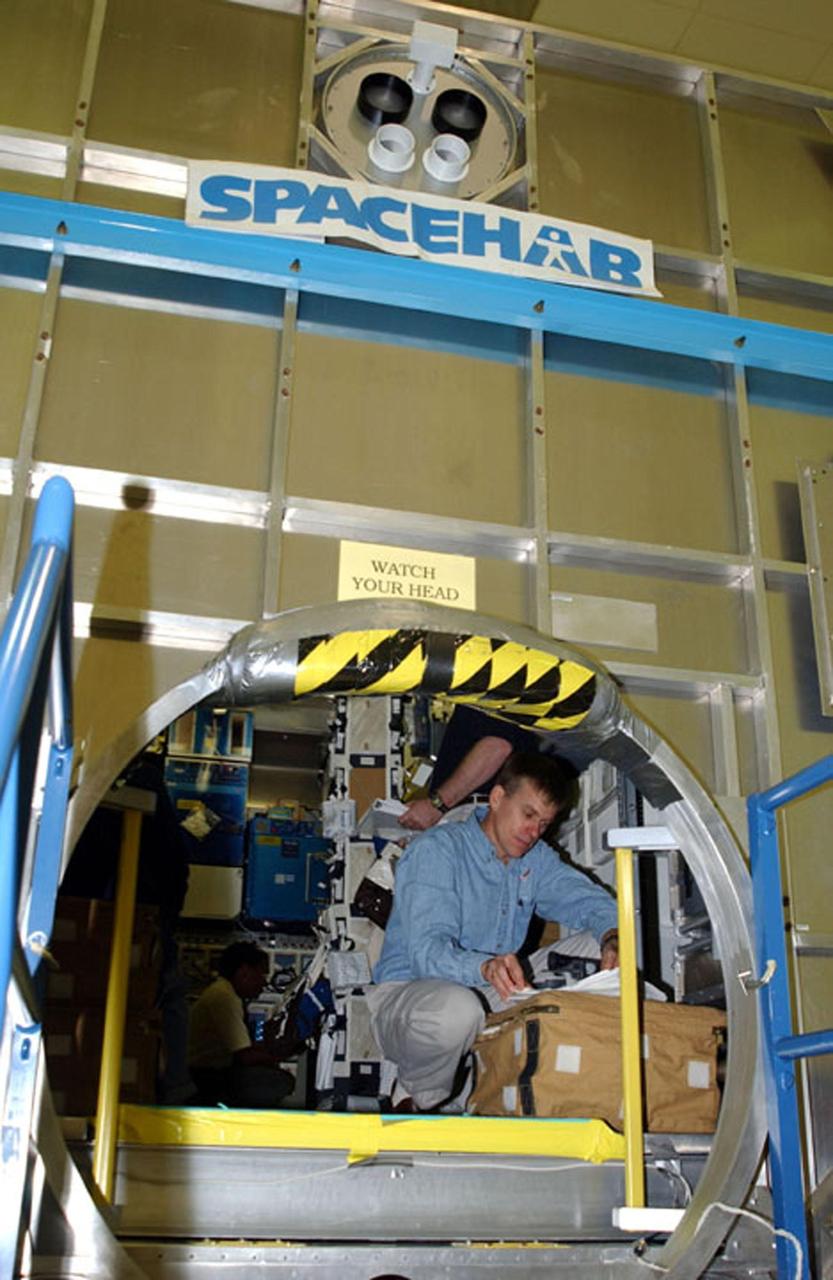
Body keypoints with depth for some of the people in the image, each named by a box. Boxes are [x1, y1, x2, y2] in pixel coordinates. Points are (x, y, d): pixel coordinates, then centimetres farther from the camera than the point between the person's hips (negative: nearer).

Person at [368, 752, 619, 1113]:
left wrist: (611, 937, -19)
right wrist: (486, 967, -47)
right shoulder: (436, 851, -15)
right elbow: (426, 951, -26)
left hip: (490, 995, 7)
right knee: (457, 1010, -41)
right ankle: (417, 1099, -8)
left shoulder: (536, 859, 9)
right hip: (406, 994, -7)